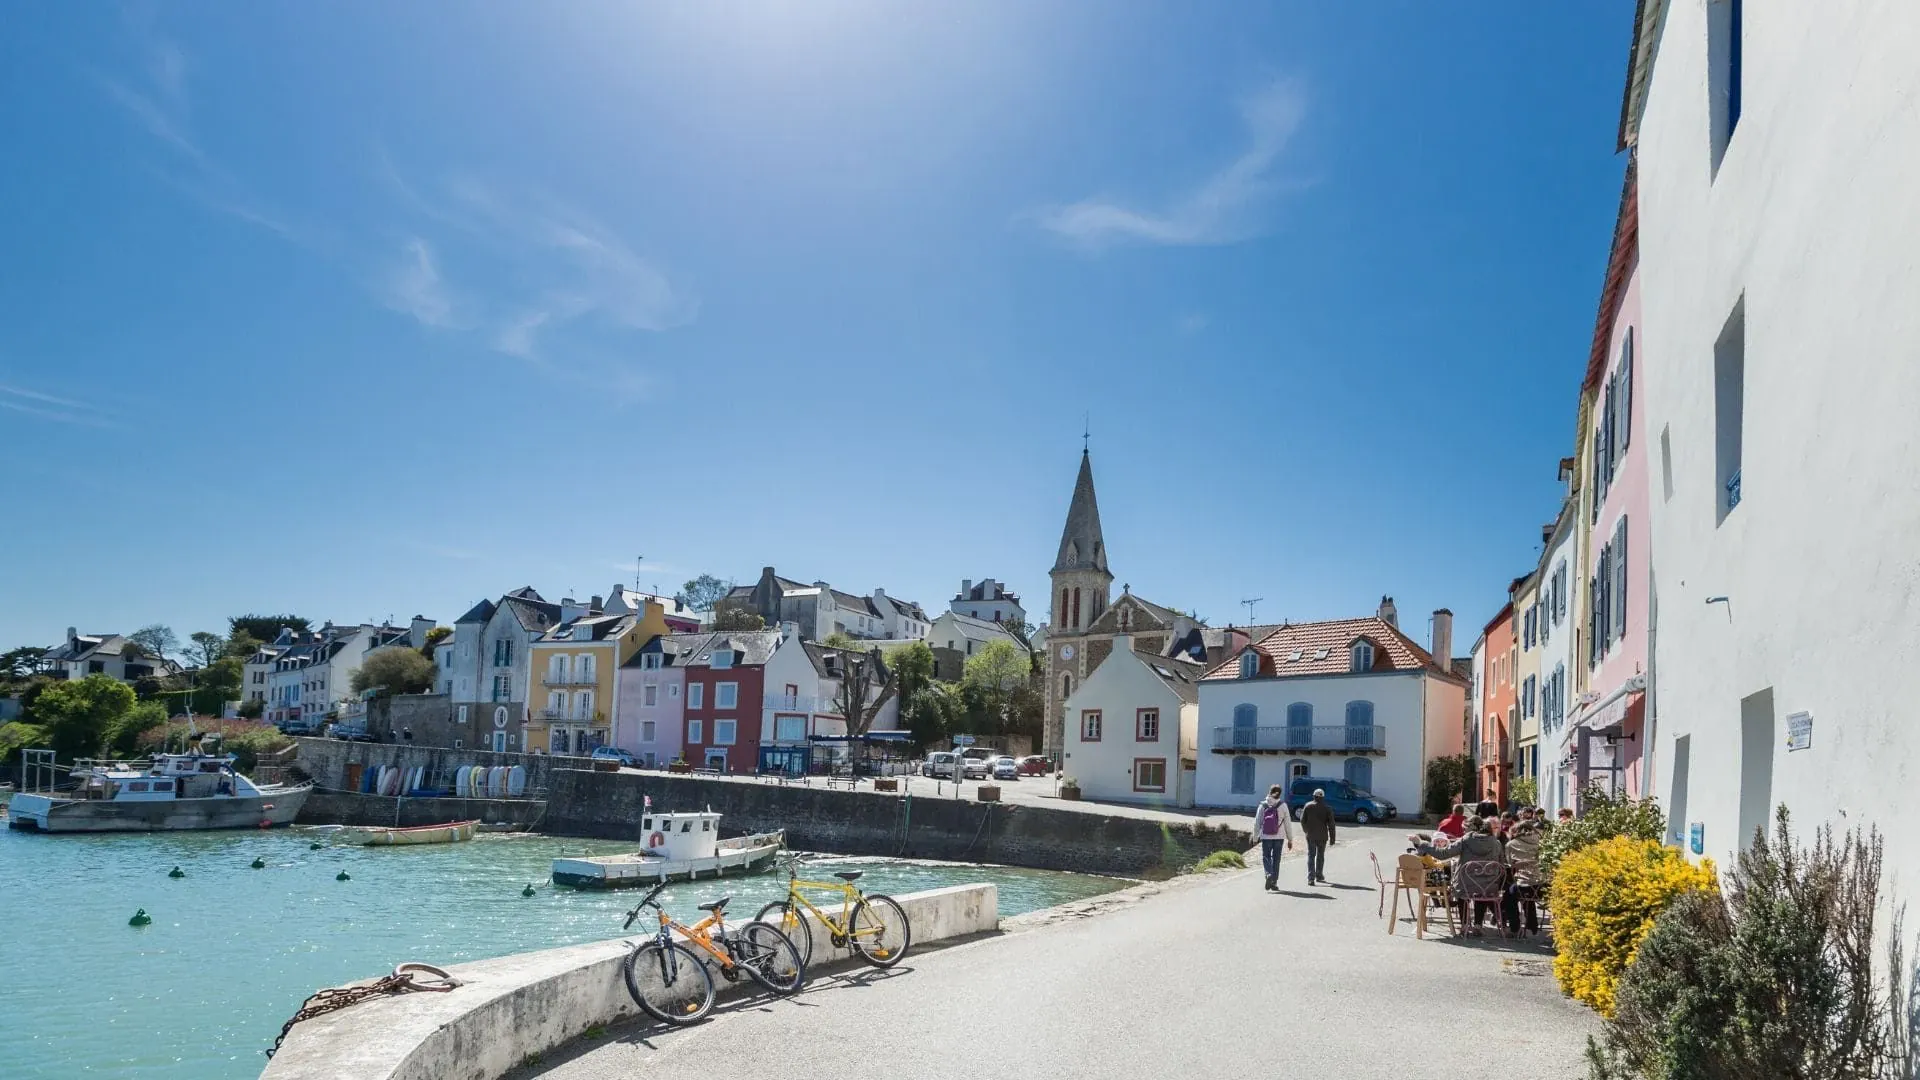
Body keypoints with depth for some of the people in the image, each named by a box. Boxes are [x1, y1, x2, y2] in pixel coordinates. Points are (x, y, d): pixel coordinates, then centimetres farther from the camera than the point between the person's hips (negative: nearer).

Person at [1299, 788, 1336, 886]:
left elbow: (1302, 820, 2)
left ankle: (1311, 878, -10)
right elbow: (1331, 824, -5)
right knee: (1320, 856, 16)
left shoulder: (1308, 806, -2)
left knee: (1311, 855, 1)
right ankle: (1319, 876, 25)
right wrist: (1332, 837, 0)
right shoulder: (1327, 808, -4)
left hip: (1310, 836, 0)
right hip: (1322, 836, 0)